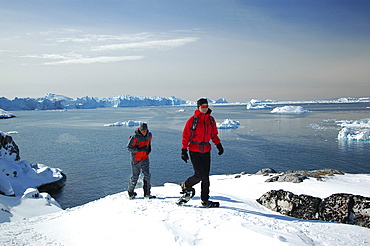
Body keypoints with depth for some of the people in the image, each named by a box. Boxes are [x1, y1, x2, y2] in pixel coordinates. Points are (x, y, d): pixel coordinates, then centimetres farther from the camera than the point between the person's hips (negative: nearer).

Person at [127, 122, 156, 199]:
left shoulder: (149, 135, -1)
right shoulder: (135, 137, -19)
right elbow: (129, 147, -16)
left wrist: (149, 148, 1)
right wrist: (139, 149, -26)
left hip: (145, 158, 5)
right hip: (136, 159, -5)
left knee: (147, 175, 0)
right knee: (135, 176, 4)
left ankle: (147, 193, 10)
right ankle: (130, 192, 23)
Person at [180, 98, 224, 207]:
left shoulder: (211, 120, 8)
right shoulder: (192, 120, -6)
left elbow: (214, 134, 19)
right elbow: (185, 135, -4)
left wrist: (218, 145, 6)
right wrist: (184, 150, -7)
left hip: (206, 150, 5)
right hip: (194, 151, -5)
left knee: (206, 176, 5)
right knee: (199, 175, -11)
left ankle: (205, 199, 14)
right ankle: (186, 185, 18)